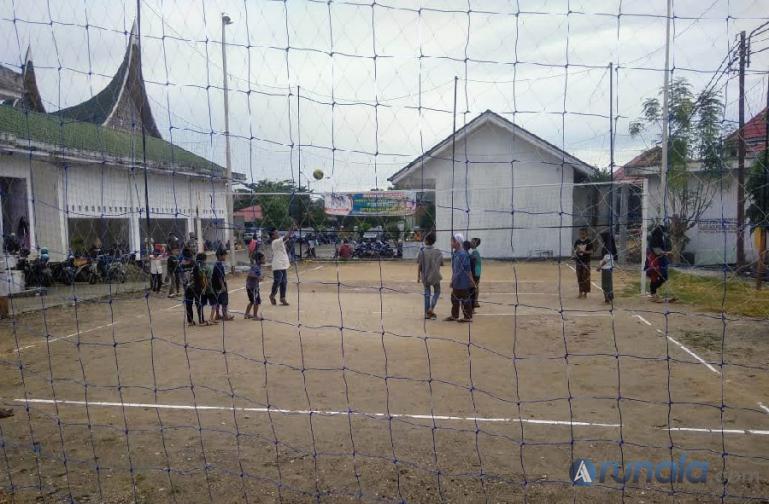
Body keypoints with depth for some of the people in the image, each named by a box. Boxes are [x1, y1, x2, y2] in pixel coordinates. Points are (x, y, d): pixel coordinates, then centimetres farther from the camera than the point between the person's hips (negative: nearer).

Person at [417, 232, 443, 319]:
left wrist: (418, 276, 1)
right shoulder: (438, 252, -7)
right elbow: (441, 263, -1)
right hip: (435, 276, -1)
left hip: (425, 276, 1)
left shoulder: (421, 251, -8)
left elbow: (419, 265, -7)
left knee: (427, 293, 13)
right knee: (437, 292, 16)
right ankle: (431, 308, -2)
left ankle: (427, 312, 15)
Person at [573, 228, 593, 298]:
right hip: (579, 261, 4)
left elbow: (591, 252, -8)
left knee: (586, 278, 0)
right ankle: (581, 292, 18)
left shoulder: (588, 241, -6)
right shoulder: (577, 241, 6)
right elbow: (575, 250, 9)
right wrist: (576, 252, -13)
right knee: (579, 278, 9)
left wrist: (584, 251, -23)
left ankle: (585, 293, 10)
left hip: (586, 262, -4)